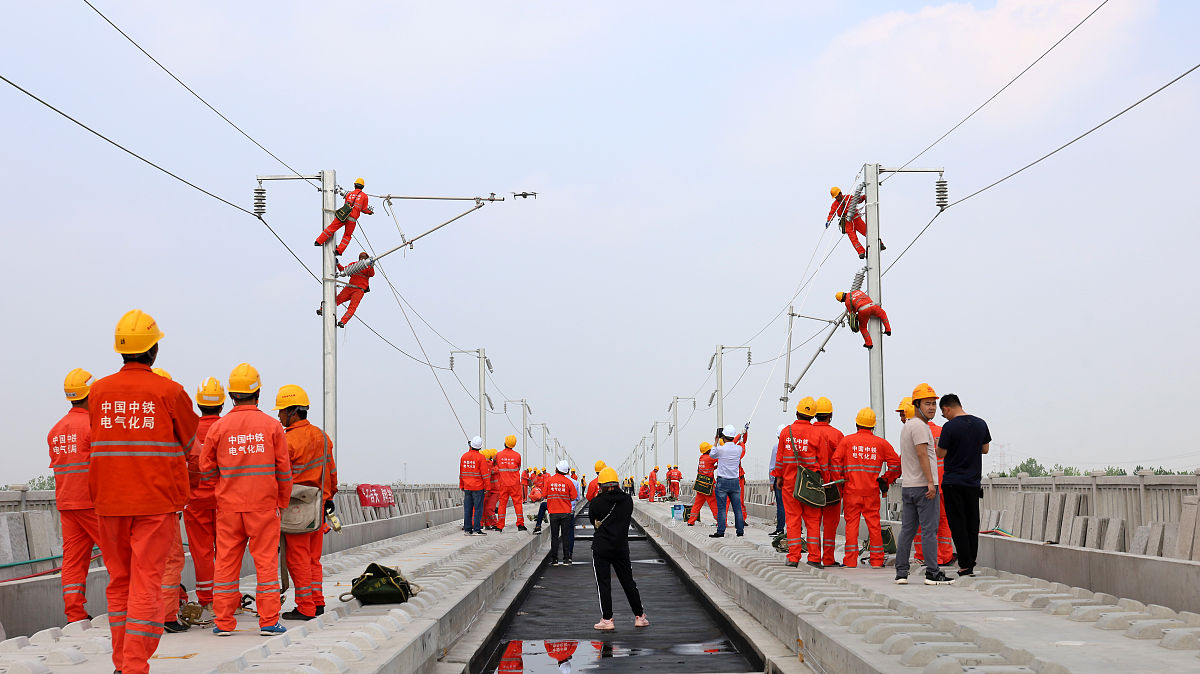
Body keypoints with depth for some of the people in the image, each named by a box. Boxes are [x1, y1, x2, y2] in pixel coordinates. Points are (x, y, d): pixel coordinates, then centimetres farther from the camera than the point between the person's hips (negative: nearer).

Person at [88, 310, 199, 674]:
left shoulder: (99, 391, 3)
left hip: (109, 501, 4)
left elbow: (99, 439, 14)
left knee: (118, 581, 14)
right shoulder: (169, 392, -6)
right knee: (146, 582, -2)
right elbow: (188, 442, 6)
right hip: (156, 501, -3)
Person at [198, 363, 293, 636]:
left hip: (228, 505, 1)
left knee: (226, 562, 6)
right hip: (264, 504, -1)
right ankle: (269, 620, 3)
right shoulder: (272, 426, -3)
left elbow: (206, 469, 5)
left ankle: (223, 621, 9)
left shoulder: (219, 427, 0)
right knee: (266, 560, 3)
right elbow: (283, 469, 0)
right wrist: (283, 501, 11)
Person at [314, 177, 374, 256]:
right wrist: (370, 211, 27)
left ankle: (318, 241, 14)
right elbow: (364, 209, 8)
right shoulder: (364, 196, 5)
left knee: (331, 228, 11)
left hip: (343, 214, 2)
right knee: (347, 235, 14)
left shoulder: (349, 193, 13)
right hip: (352, 219, -2)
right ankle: (339, 251, 11)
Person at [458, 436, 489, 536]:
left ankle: (467, 529, 10)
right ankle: (477, 529, -5)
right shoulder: (481, 457, -11)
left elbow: (461, 473, 11)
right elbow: (485, 474, -11)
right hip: (478, 487, -5)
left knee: (467, 509, 8)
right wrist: (486, 487, -4)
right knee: (478, 509, -2)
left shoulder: (464, 456, 4)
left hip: (467, 487, 5)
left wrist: (461, 486, 20)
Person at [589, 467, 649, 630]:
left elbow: (593, 520, 3)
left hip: (601, 548, -4)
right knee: (628, 582, 13)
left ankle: (607, 620, 0)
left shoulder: (597, 502, -11)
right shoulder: (627, 499, 0)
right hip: (621, 547, 4)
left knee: (603, 584, 2)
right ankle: (639, 616, 19)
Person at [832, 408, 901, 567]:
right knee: (874, 523, 6)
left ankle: (850, 560, 1)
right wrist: (886, 480, 13)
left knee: (851, 522, 3)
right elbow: (895, 463, 2)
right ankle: (877, 560, 9)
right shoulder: (881, 443, 3)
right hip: (872, 490, 1)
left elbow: (836, 462, -5)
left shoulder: (847, 440, 0)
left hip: (851, 490, -1)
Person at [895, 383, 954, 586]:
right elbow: (922, 454, -19)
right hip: (923, 486, -9)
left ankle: (901, 573, 9)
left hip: (908, 485, 9)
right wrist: (930, 482, -21)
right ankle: (932, 573, -6)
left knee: (907, 530, 9)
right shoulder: (919, 426, -12)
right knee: (929, 529, -6)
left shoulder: (906, 426, 19)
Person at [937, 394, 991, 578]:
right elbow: (985, 449, 14)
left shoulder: (950, 427, -14)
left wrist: (937, 445, 11)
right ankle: (971, 564, 15)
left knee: (958, 525, 1)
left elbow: (941, 453, -9)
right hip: (973, 482, 5)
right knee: (972, 524, 12)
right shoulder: (980, 424, 3)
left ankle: (965, 565, -2)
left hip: (953, 483, -5)